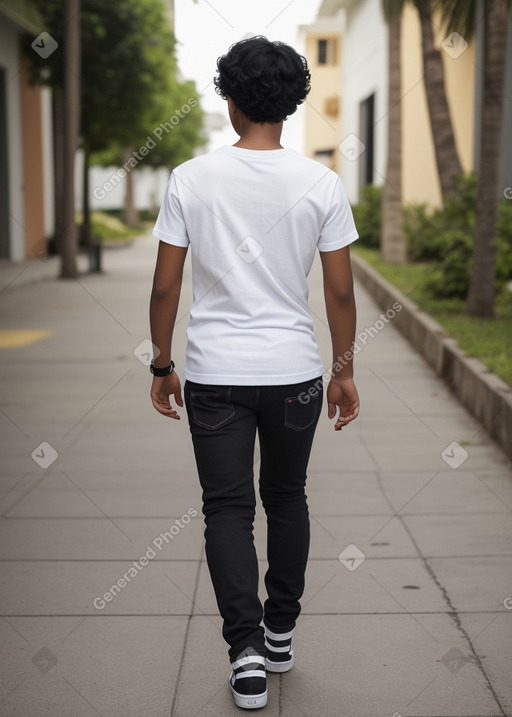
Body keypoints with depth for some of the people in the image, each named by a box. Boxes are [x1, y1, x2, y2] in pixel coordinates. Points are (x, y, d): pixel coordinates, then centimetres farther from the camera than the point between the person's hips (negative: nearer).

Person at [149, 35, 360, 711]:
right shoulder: (321, 183, -5)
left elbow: (165, 286, -4)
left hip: (215, 374, -1)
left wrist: (161, 365, 8)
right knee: (287, 498, 18)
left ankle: (247, 648, -2)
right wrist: (344, 370, 9)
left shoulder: (191, 178, -6)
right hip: (295, 372, 1)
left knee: (228, 509, 7)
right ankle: (280, 631, 29)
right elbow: (341, 291, -2)